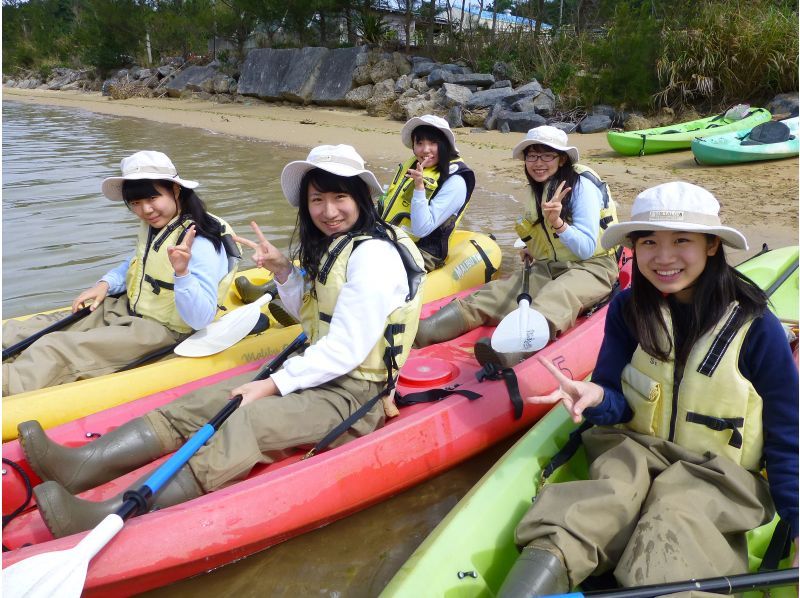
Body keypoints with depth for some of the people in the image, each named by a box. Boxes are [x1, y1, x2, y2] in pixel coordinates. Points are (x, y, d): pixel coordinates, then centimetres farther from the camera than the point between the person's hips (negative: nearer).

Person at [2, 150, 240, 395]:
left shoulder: (201, 245, -25)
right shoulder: (152, 227, 3)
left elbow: (201, 319, -30)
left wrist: (182, 272, -45)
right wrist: (106, 284, 5)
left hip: (159, 331, -9)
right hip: (125, 310, 9)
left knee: (53, 350, -22)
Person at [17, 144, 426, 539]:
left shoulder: (373, 254, -18)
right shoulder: (330, 246, 12)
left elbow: (346, 351, -22)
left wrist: (271, 385, -18)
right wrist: (283, 270, 2)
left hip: (353, 396, -9)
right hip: (318, 373, 9)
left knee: (246, 423, -29)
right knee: (208, 401, -7)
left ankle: (113, 518, -38)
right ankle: (82, 466, -17)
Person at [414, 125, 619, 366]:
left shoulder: (581, 185, -10)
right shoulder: (538, 189, 12)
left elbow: (587, 249, -18)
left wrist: (557, 222, -31)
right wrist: (535, 249, 10)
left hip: (591, 268, -6)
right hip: (548, 268, 6)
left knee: (557, 297, -39)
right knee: (496, 292, -19)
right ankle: (424, 330, -40)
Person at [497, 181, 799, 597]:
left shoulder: (755, 327, -11)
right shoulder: (628, 310, -3)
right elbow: (619, 402, -2)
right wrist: (597, 398, -26)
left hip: (718, 473, -1)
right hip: (636, 449, 2)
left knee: (673, 519, -35)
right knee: (615, 488, -33)